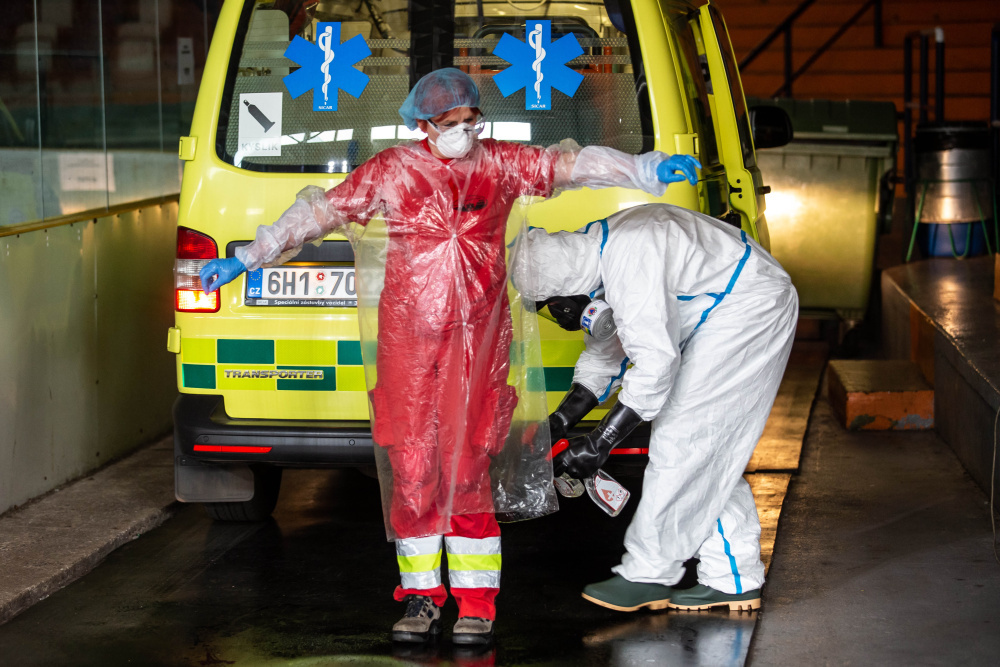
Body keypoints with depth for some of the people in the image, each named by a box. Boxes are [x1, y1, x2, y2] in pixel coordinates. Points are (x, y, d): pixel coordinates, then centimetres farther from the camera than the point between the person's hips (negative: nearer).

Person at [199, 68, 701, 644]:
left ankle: (476, 602, 4)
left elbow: (571, 165, 8)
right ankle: (421, 597, 11)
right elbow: (319, 213, 4)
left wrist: (647, 170, 2)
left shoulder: (500, 164, 5)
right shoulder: (391, 171, 2)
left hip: (477, 336, 0)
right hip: (408, 337, 0)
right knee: (413, 465, 1)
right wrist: (247, 259, 3)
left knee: (466, 465, -4)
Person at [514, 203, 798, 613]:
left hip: (749, 307, -11)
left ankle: (648, 575, -5)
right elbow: (604, 355, 13)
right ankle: (734, 579, 14)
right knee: (708, 449, 10)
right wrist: (560, 422, 4)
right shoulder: (595, 258, 4)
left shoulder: (630, 258, -29)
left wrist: (599, 443, -28)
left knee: (681, 438, -11)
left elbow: (655, 362, -32)